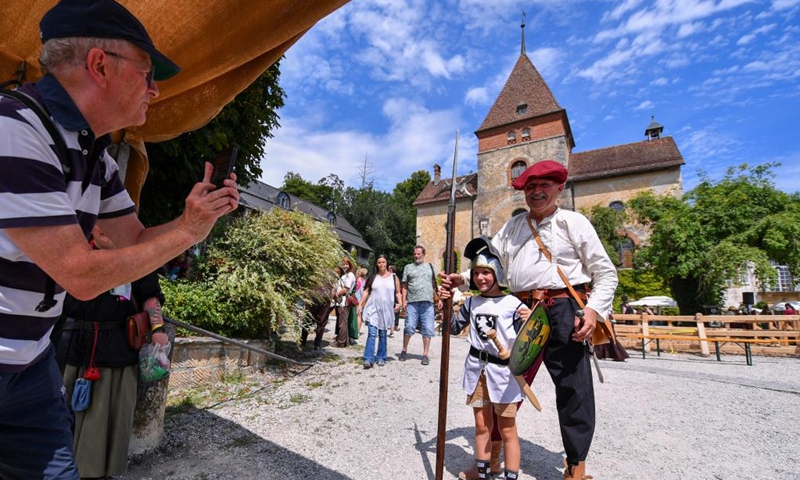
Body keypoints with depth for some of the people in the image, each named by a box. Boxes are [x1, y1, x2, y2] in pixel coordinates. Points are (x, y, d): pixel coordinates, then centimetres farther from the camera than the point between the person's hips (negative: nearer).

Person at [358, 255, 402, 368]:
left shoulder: (393, 277, 5)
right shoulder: (373, 276, 6)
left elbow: (398, 292, 7)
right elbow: (366, 291, 5)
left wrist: (399, 303, -10)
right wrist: (360, 305, 0)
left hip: (386, 310, 1)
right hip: (373, 308, -1)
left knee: (382, 334, 10)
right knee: (372, 334, -10)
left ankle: (381, 358, 20)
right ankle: (368, 359, -11)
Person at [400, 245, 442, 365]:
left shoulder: (430, 266, 14)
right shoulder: (408, 267, 11)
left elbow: (435, 284, 15)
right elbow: (404, 285, 7)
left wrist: (439, 299, 8)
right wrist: (404, 300, -3)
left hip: (427, 302, 1)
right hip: (412, 302, -1)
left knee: (427, 329, 0)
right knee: (409, 327, 0)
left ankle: (425, 355, 9)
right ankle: (404, 351, 17)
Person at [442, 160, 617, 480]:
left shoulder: (574, 222, 4)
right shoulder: (513, 226, 16)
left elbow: (605, 272, 3)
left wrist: (595, 309, -12)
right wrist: (462, 278, -7)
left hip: (563, 309, -3)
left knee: (573, 387, 2)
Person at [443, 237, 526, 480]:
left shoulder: (513, 304, -11)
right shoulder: (471, 302, 3)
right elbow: (454, 329, 12)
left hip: (503, 371, -4)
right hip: (476, 368, 4)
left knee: (507, 430, 8)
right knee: (482, 426, 17)